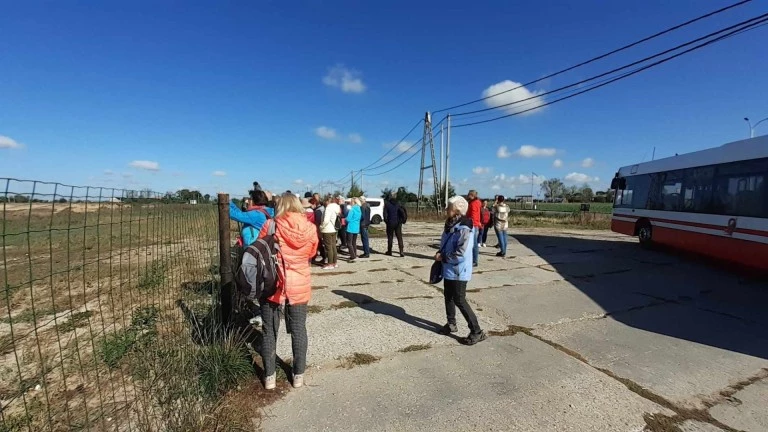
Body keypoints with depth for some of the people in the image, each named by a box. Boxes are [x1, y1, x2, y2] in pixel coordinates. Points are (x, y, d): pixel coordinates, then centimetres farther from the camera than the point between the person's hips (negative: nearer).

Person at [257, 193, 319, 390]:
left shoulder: (270, 226, -10)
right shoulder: (310, 228, -5)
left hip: (273, 284, -1)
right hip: (299, 286, 1)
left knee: (270, 331, 15)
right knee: (298, 330, 15)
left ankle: (269, 376, 25)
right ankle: (298, 375, 26)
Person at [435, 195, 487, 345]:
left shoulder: (464, 229, -24)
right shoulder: (451, 225, 6)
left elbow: (461, 253, -28)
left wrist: (443, 257, -19)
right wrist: (440, 253, 0)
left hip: (459, 271, -10)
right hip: (449, 269, 10)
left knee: (459, 300, -4)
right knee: (448, 296, 20)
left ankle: (477, 332, 7)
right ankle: (451, 324, 37)